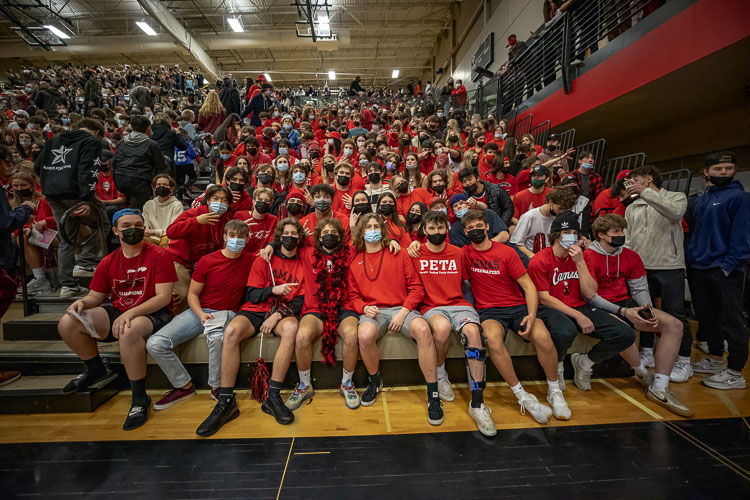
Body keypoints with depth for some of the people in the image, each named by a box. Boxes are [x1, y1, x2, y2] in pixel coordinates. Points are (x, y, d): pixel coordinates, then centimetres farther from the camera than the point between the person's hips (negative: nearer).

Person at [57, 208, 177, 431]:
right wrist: (82, 302, -10)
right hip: (117, 312, 7)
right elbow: (96, 297, 14)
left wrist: (131, 313, -25)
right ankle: (97, 371, 17)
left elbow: (163, 297, -15)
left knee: (129, 331, -38)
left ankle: (140, 399, -20)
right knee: (67, 323, -9)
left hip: (153, 314, -6)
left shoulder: (159, 256, -9)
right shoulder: (108, 262, 9)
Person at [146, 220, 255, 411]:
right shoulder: (207, 261, 0)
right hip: (200, 311, 3)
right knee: (155, 344, -15)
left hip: (227, 314, -2)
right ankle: (184, 386, 6)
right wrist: (201, 314, -15)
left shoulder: (250, 260, 1)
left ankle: (216, 387, -13)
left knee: (217, 337, -39)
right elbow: (192, 294, 3)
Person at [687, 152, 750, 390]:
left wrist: (729, 265, -19)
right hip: (697, 268, 7)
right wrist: (692, 255, 8)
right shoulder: (699, 200, 14)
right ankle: (715, 360, 30)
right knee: (707, 317, 16)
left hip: (724, 271, -7)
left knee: (731, 321, -1)